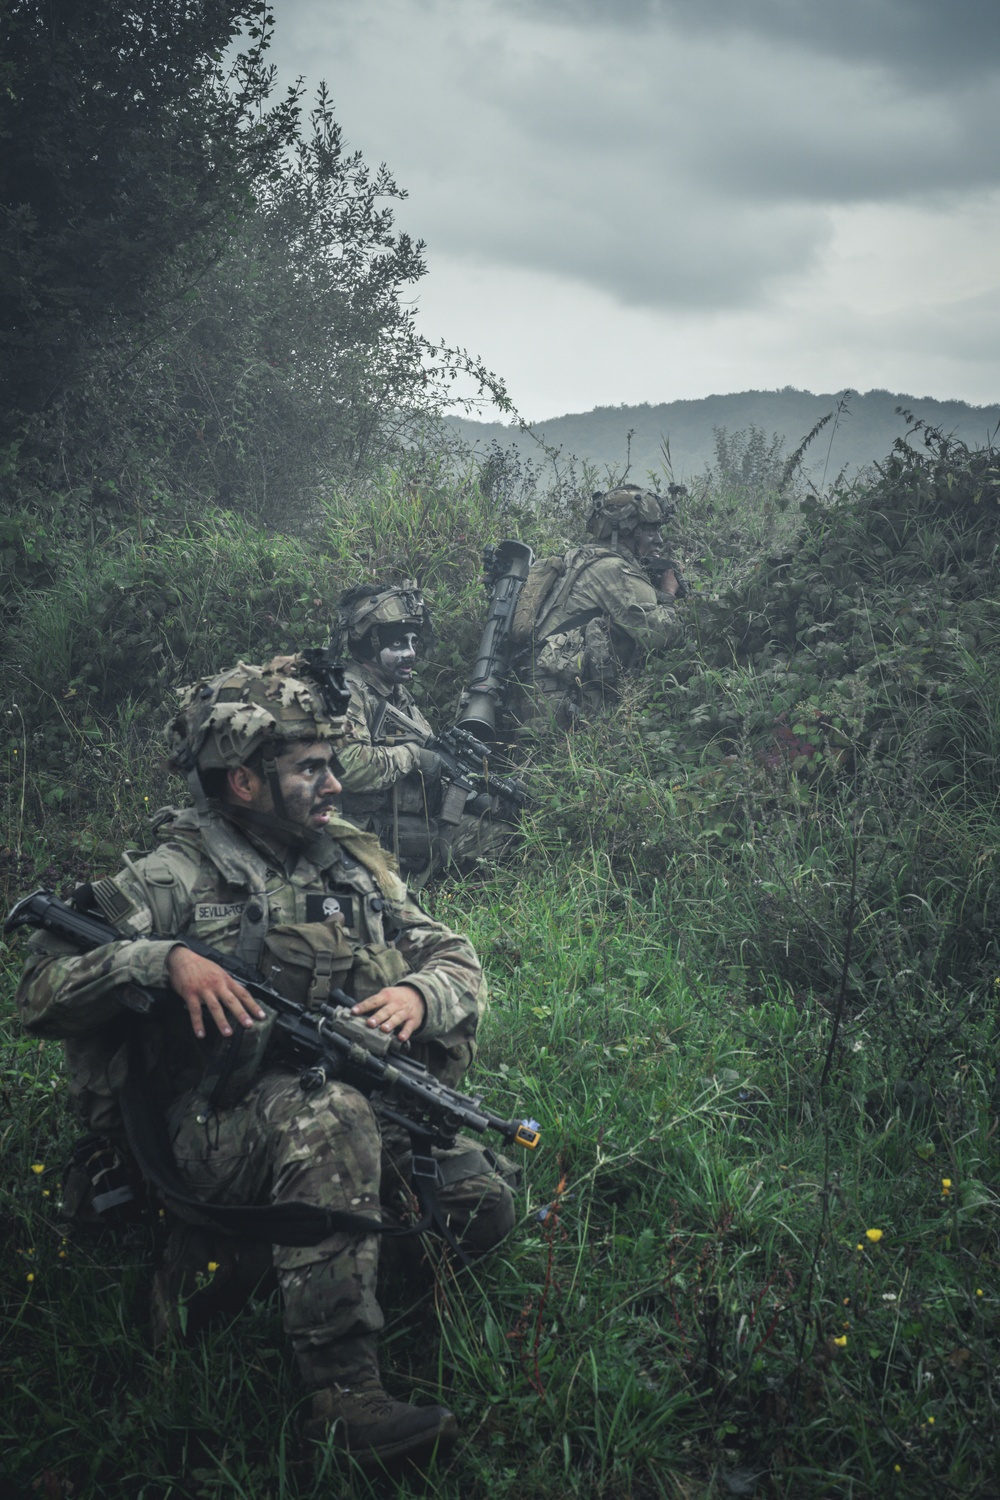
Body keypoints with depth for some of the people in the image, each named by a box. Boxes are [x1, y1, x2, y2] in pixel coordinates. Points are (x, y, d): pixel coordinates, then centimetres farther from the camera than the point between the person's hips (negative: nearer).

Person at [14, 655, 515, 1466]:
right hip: (217, 1132, -4)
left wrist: (419, 993, -9)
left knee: (482, 1200, -19)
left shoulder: (353, 862, 13)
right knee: (327, 1111, -37)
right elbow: (42, 991, -9)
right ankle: (344, 1391, -32)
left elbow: (460, 963, 14)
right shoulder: (174, 878, -3)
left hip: (369, 1103, 5)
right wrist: (163, 959, -24)